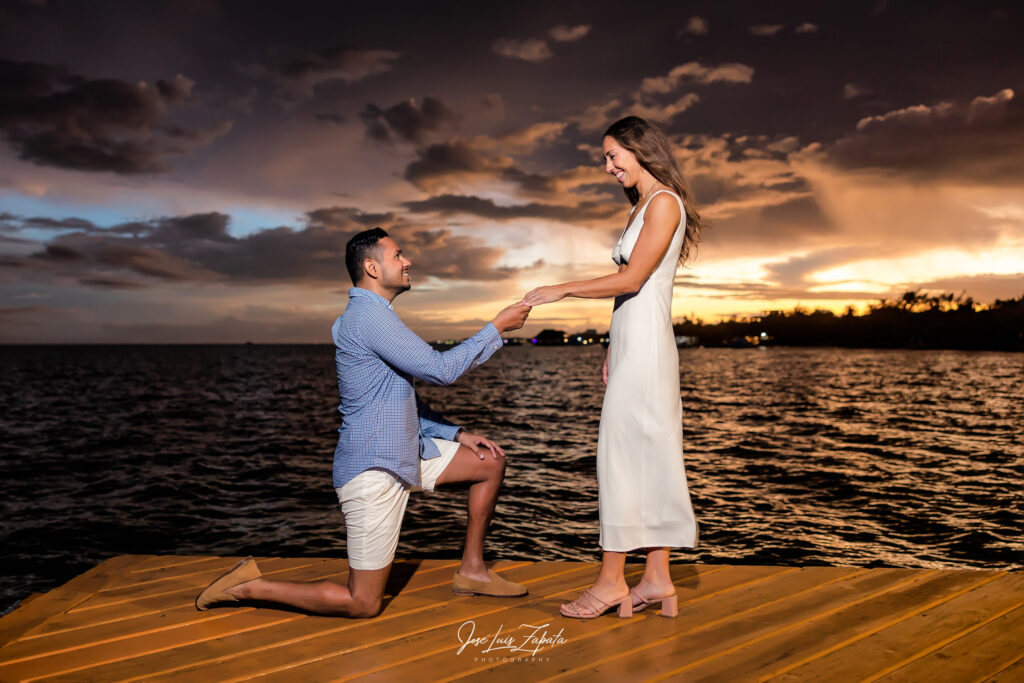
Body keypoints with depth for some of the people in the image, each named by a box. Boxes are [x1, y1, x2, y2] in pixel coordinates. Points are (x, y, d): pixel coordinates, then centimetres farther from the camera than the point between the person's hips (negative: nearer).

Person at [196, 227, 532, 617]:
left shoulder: (375, 315, 14)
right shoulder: (368, 314, -19)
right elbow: (439, 370, -21)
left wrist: (458, 435, 13)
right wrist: (497, 329, -11)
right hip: (374, 470, -10)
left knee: (491, 462, 13)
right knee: (363, 604, -1)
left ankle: (472, 571, 21)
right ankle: (249, 586, 11)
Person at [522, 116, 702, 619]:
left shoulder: (664, 203, -7)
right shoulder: (641, 208, 21)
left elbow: (631, 279, -15)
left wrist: (561, 290, -11)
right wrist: (613, 350, 17)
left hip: (645, 343, -9)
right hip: (631, 342, 9)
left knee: (621, 456, -7)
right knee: (646, 457, 8)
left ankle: (612, 580, 1)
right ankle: (657, 578, 14)